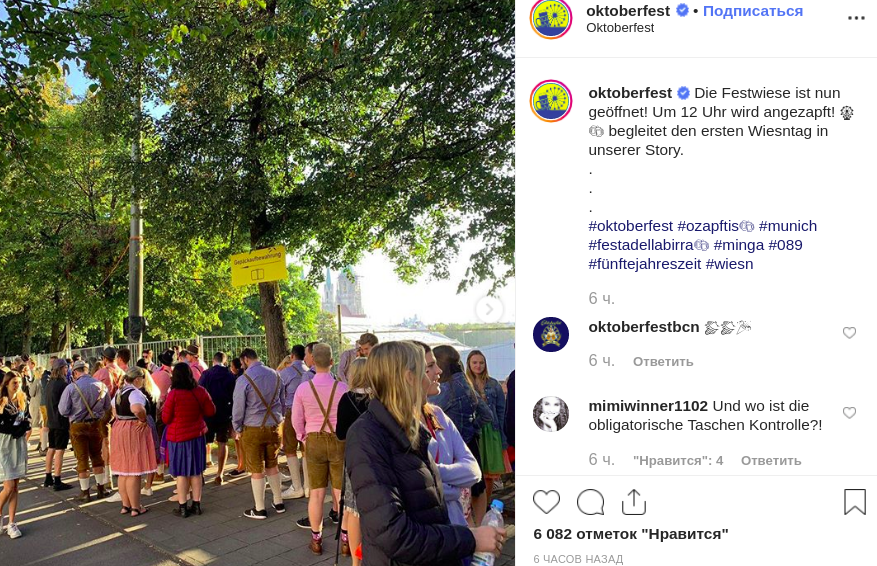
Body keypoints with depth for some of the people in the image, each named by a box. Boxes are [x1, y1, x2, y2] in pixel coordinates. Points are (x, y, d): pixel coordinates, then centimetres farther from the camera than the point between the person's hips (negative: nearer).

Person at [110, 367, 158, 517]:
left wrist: (122, 420, 12)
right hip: (134, 431, -9)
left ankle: (126, 505, 24)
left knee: (123, 471, 15)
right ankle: (135, 508, 5)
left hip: (119, 430, 9)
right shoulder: (135, 392, -18)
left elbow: (114, 412, 18)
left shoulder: (119, 392, 12)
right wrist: (143, 420, -19)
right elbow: (137, 409, -35)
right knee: (134, 472, -1)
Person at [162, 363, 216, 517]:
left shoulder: (174, 394, -17)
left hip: (178, 438, -3)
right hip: (197, 436, 3)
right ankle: (196, 505, 20)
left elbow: (165, 419, -8)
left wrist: (164, 408, 10)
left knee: (181, 473, 6)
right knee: (196, 472, 13)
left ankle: (182, 507, 12)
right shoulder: (200, 391, -7)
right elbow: (211, 411, 3)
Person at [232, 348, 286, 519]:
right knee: (272, 466, 18)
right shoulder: (275, 375, 2)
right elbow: (283, 402, 11)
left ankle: (260, 509, 15)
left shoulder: (244, 379, -13)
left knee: (257, 470, 6)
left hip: (253, 429, -5)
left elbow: (238, 408, -7)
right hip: (274, 427, 5)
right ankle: (278, 503, 26)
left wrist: (237, 429, 7)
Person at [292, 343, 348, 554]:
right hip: (339, 441, -1)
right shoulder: (342, 387, -13)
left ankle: (316, 539, 22)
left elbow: (297, 420, 1)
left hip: (314, 441, 1)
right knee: (341, 492, 8)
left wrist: (304, 438, 18)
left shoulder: (303, 388, -7)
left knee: (316, 492, 10)